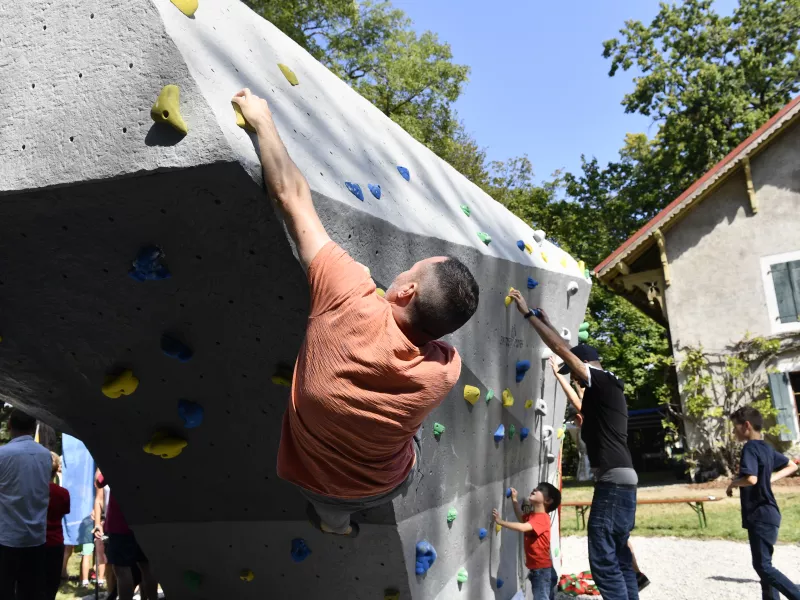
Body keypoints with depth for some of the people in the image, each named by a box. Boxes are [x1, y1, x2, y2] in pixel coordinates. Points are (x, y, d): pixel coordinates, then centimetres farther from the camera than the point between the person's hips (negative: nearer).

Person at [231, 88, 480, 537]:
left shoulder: (351, 303, -41)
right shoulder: (446, 371, -32)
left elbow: (292, 195, -32)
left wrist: (263, 119, -20)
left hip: (314, 478, -1)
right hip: (385, 486, 1)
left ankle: (335, 520, 63)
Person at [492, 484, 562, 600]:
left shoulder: (542, 518, -22)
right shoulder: (532, 515, 7)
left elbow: (522, 527, -35)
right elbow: (522, 518, 29)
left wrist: (500, 521, -30)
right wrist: (514, 500, 19)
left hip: (542, 568, -9)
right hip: (536, 567, 9)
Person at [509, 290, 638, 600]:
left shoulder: (602, 381, -8)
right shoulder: (607, 387, 18)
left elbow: (561, 349, -11)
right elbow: (574, 351, 27)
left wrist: (528, 314, -5)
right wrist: (547, 321, 33)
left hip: (613, 480, -10)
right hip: (621, 479, 10)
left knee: (603, 560, -8)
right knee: (619, 558, 13)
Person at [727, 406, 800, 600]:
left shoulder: (750, 448, -16)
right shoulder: (766, 448, 12)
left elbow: (751, 479, -29)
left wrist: (733, 483, -11)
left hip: (760, 516, -10)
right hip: (767, 515, 10)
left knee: (762, 566, -7)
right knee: (764, 564, 15)